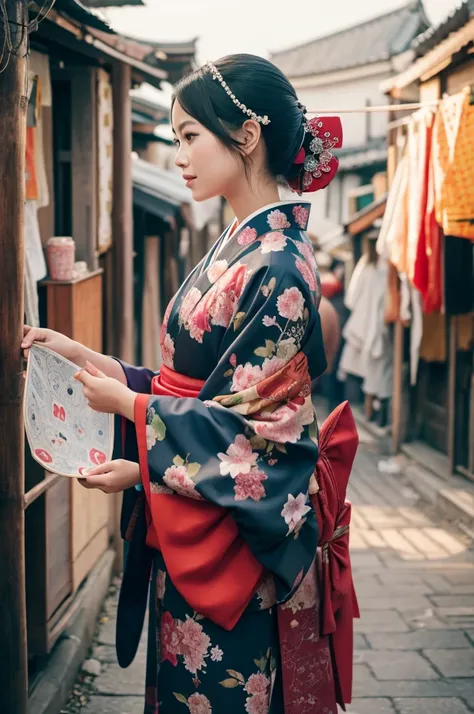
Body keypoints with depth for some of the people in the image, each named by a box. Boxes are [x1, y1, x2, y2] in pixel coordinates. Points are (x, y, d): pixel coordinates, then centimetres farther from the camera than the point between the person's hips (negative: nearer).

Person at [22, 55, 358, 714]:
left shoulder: (276, 265, -19)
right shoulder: (237, 248, 9)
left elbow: (250, 423, -20)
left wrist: (127, 402, -11)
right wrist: (88, 359, 5)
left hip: (238, 531, -9)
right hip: (192, 525, 9)